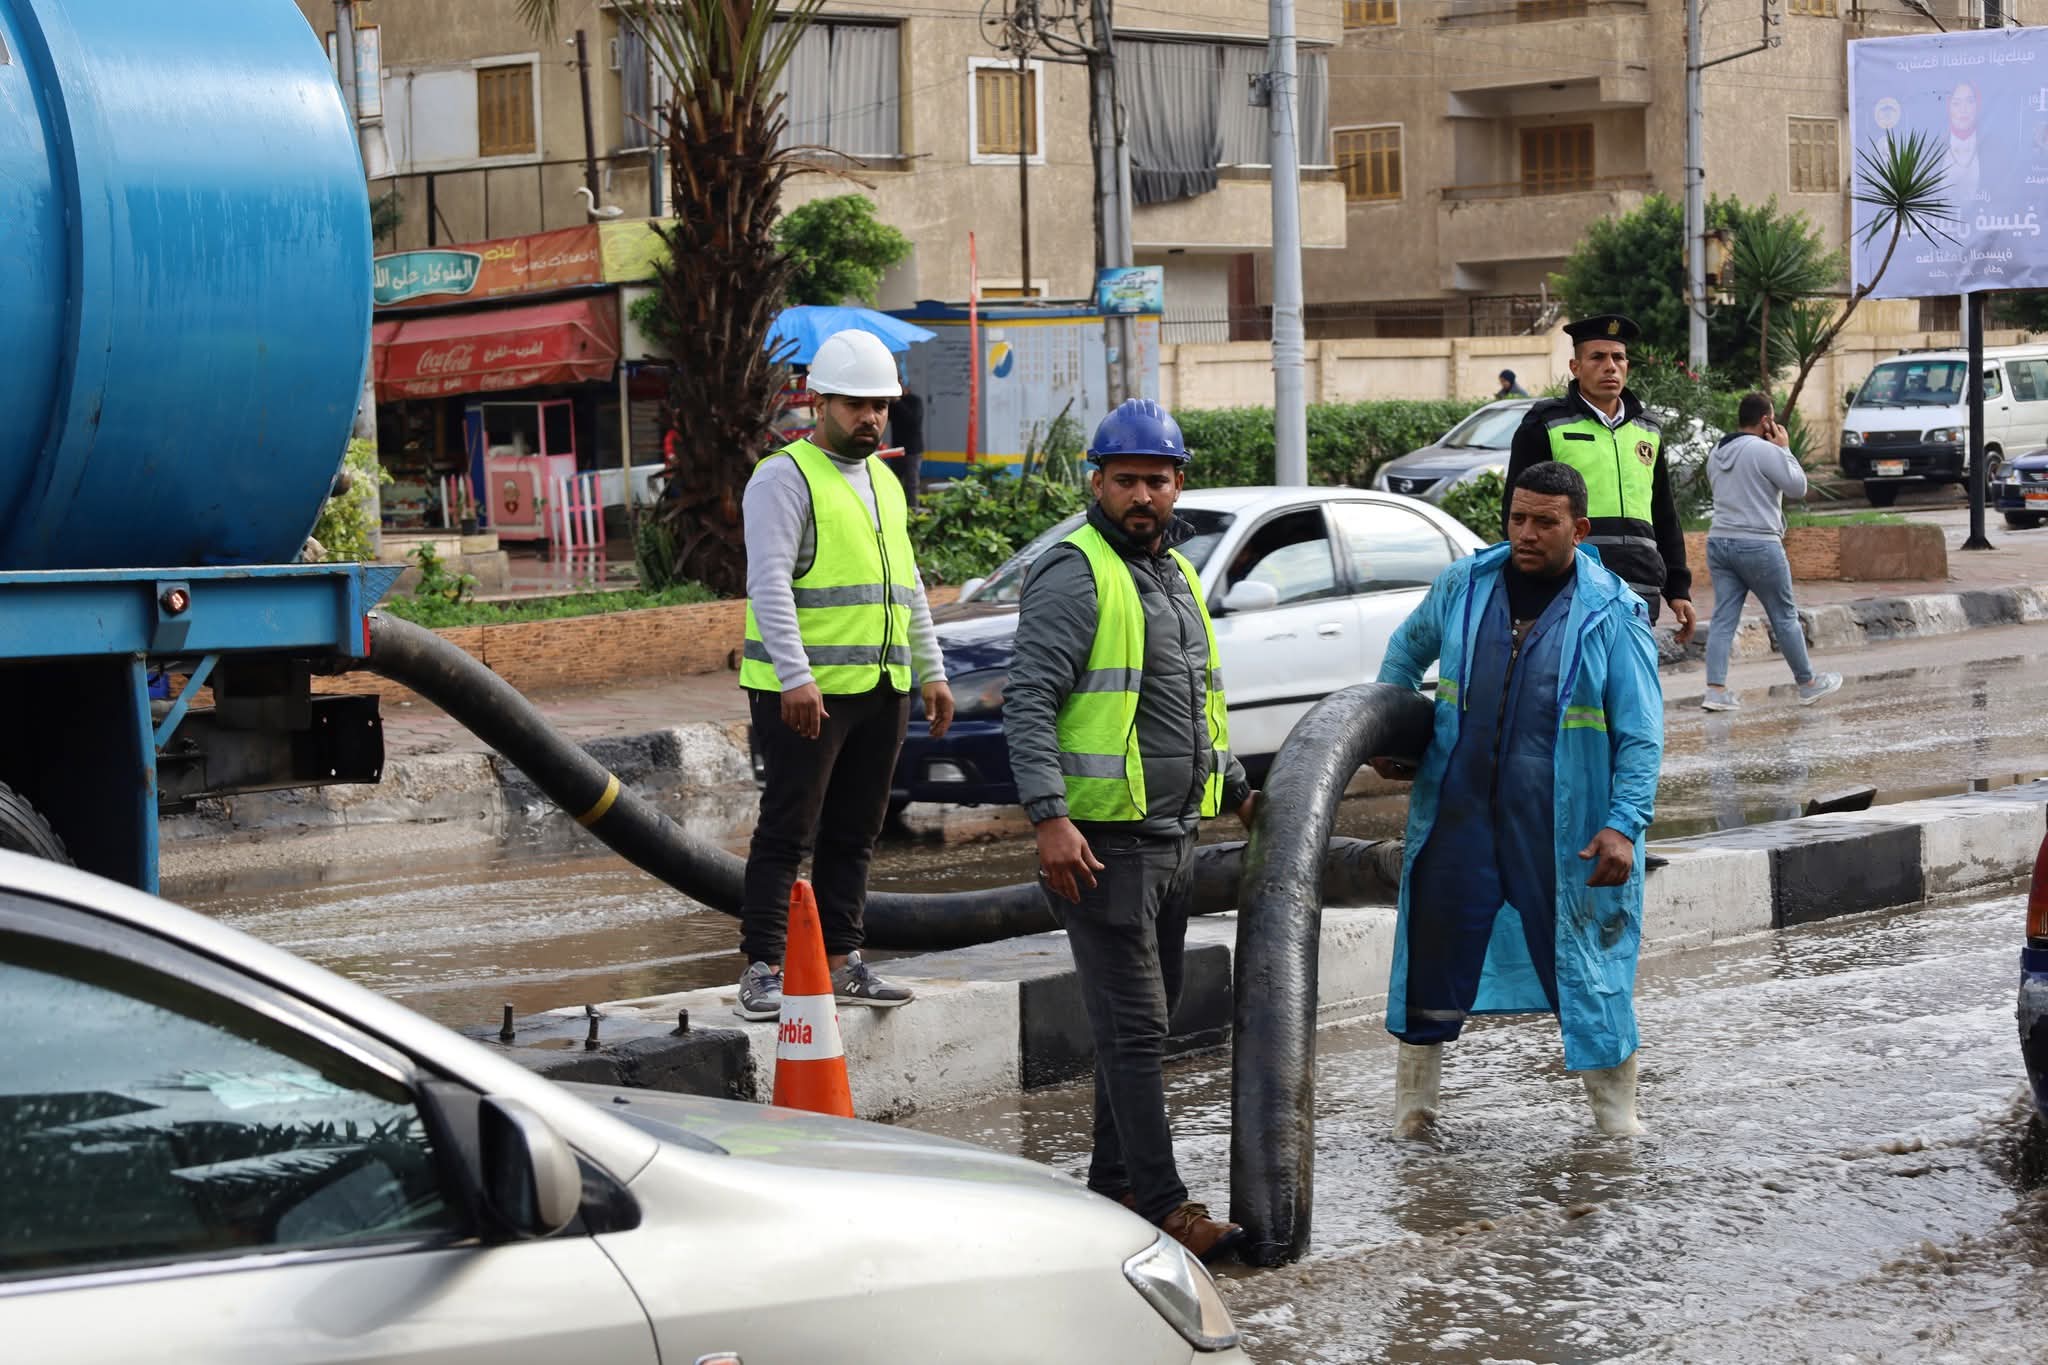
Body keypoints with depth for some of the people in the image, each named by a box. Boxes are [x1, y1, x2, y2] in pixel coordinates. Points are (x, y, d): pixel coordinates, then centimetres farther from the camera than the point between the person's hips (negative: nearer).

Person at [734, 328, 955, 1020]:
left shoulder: (884, 482, 19)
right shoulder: (785, 477, -7)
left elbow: (907, 585, 26)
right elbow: (768, 582, -16)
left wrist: (931, 670, 21)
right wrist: (795, 676, -24)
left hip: (882, 689, 8)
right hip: (805, 691, -8)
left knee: (854, 833, 10)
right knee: (787, 830, -7)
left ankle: (841, 962, 17)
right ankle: (763, 970, -6)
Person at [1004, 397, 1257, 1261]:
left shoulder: (1176, 573, 16)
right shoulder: (1075, 575, -11)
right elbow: (1029, 701, -18)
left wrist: (1237, 789, 31)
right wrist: (1049, 815, -27)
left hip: (1175, 835, 9)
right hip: (1103, 839, -9)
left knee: (1144, 1018, 13)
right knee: (1132, 1026, -8)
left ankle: (1113, 1185, 23)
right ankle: (1162, 1207, -7)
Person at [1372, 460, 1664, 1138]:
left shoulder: (1612, 613, -7)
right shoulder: (1463, 586, 2)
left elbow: (1640, 735, -9)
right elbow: (1407, 649, 22)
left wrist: (1624, 825, -18)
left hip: (1563, 826, -3)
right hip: (1459, 811, 3)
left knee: (1583, 961, 4)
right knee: (1434, 953, 7)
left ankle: (1616, 1114, 19)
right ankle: (1412, 1102, 21)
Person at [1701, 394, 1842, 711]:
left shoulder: (1716, 455, 11)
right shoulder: (1766, 451, -13)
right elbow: (1798, 487, -8)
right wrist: (1785, 450, 2)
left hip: (1719, 542, 6)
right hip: (1759, 546, -6)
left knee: (1724, 618, 3)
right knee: (1785, 616, 7)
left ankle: (1716, 690, -7)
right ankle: (1808, 684, 19)